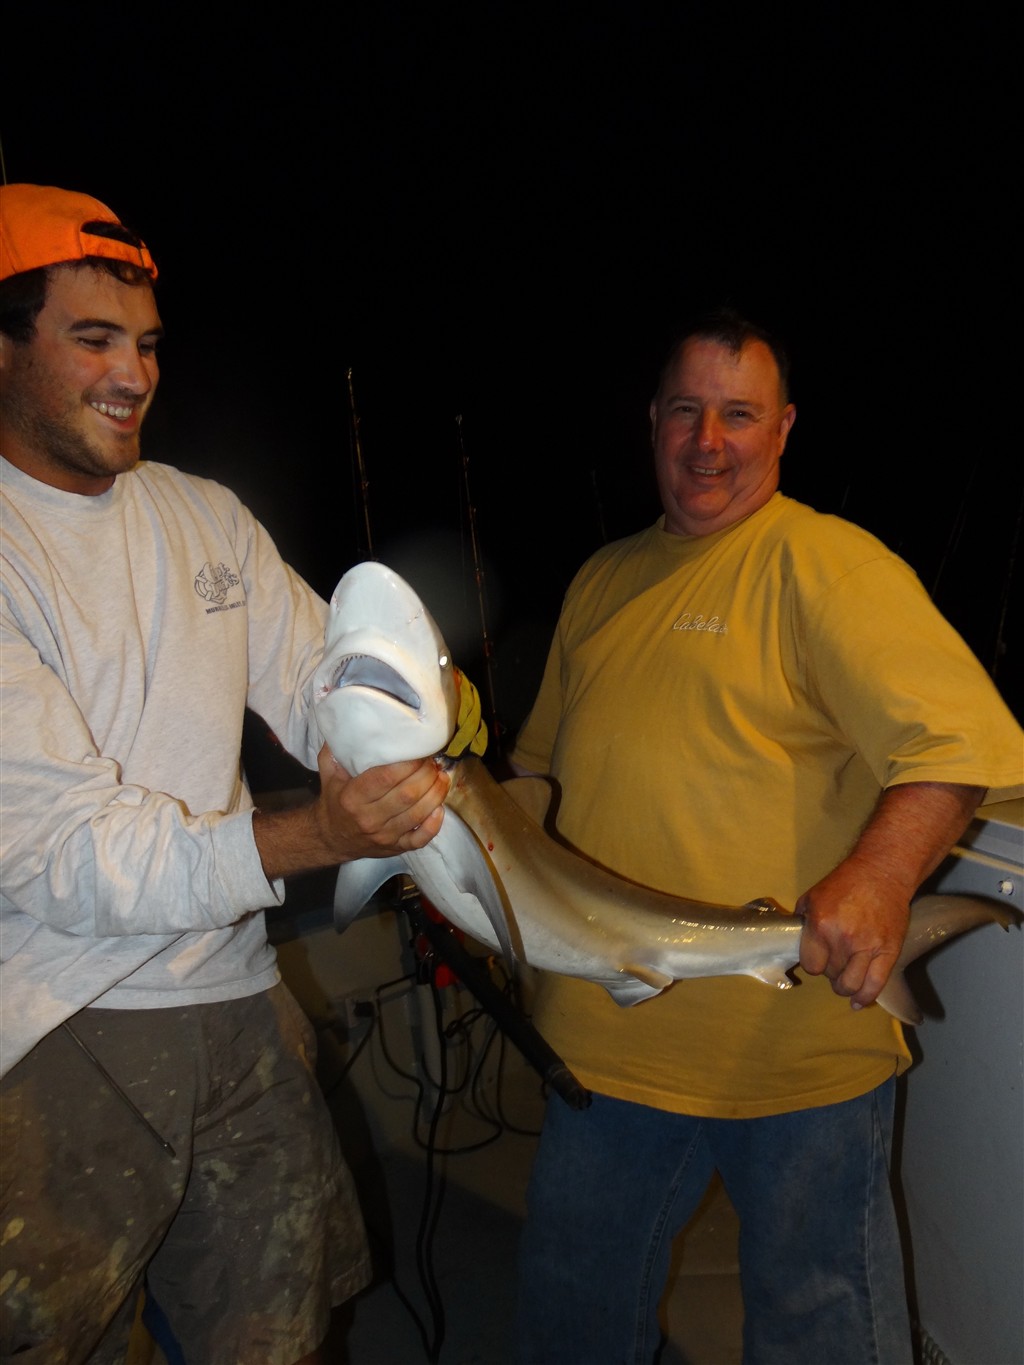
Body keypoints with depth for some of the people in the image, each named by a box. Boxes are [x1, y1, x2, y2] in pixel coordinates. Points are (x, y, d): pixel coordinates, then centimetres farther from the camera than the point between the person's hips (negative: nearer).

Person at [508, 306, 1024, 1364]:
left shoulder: (825, 563, -9)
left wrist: (880, 876, -34)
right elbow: (543, 765, 21)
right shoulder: (603, 579, 12)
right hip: (608, 1039, 6)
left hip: (799, 1048, -5)